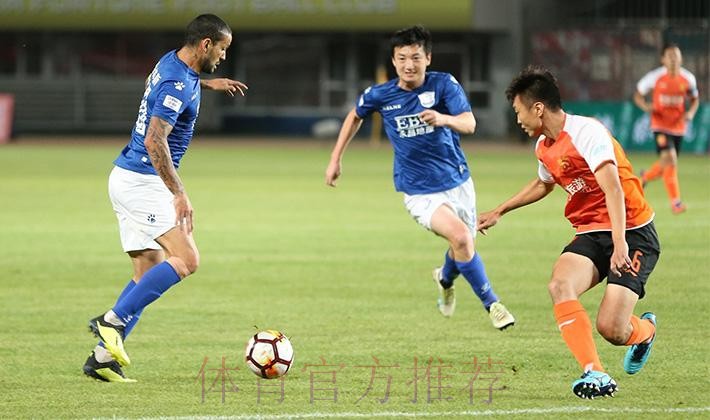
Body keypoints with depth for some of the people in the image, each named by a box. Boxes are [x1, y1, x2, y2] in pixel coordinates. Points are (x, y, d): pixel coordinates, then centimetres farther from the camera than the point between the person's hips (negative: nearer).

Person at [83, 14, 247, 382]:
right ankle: (113, 321, -19)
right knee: (185, 260, -17)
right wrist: (179, 194, -29)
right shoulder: (178, 86, -19)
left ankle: (102, 358, 3)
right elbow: (155, 141, -27)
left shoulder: (170, 63, 11)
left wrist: (207, 84, 36)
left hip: (127, 178, 10)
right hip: (142, 183, -10)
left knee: (149, 271, 8)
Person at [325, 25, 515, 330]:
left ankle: (445, 280, 53)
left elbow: (469, 124, -23)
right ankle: (491, 304, -12)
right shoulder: (379, 95, -7)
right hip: (420, 193, -2)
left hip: (458, 182, 2)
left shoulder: (444, 84, -11)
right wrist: (336, 159, 14)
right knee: (460, 237, -26)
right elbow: (355, 116, 15)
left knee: (464, 249, 16)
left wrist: (443, 119, -44)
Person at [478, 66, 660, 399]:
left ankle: (645, 330, 22)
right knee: (560, 285, -25)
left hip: (633, 234, -7)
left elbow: (613, 188, -29)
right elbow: (543, 184, 34)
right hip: (591, 234, 7)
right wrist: (498, 212, 41)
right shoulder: (543, 147, 10)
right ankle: (595, 374, -29)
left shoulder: (586, 132, -18)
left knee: (611, 329, -17)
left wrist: (620, 244, -39)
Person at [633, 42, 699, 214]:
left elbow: (695, 99, 14)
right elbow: (638, 95, 2)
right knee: (669, 159, -22)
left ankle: (646, 176, 47)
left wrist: (691, 112, -6)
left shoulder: (688, 78, 0)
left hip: (678, 126, 4)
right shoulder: (655, 77, -9)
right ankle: (675, 201, -17)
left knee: (666, 166, 13)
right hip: (660, 124, -4)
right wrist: (645, 106, -19)